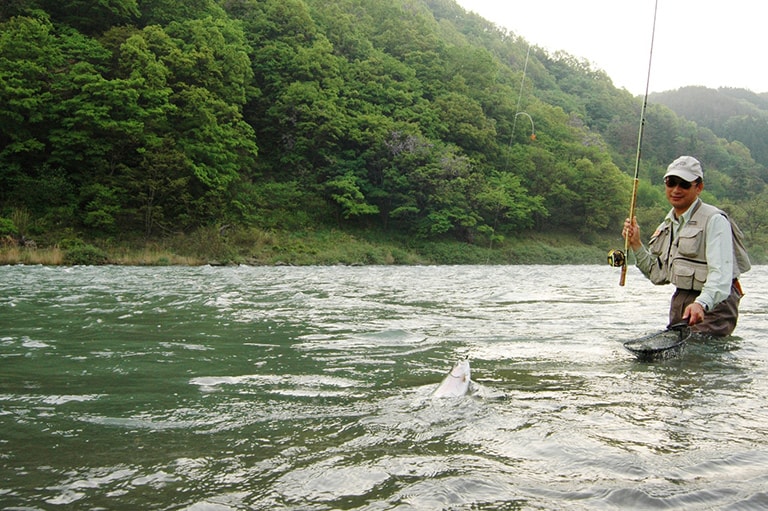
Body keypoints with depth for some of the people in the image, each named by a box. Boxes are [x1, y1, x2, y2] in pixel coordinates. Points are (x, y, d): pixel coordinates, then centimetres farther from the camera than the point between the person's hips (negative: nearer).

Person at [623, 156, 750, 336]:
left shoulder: (714, 220, -11)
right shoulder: (667, 225, 13)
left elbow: (721, 274, -22)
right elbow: (658, 275, 16)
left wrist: (701, 304, -38)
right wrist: (636, 244, 6)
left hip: (713, 304, -7)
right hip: (680, 302, 7)